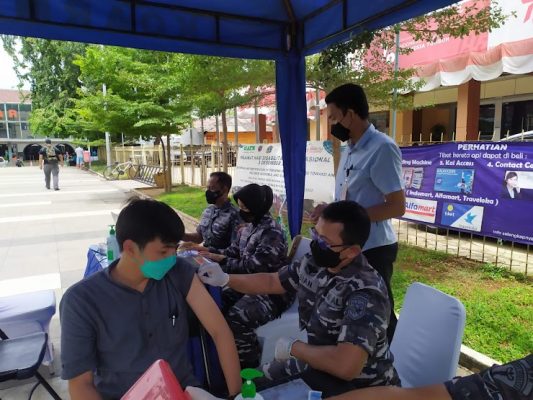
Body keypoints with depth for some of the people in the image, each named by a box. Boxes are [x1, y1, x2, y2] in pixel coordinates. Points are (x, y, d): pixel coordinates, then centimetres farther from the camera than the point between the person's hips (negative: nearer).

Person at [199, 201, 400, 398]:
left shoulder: (365, 293, -32)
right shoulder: (314, 264, -8)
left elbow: (346, 366, -42)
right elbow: (271, 282, 7)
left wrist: (292, 347, -25)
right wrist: (225, 279, -7)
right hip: (318, 364, 7)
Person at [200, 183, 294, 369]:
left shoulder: (272, 232, -21)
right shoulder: (248, 227, 7)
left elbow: (253, 267, -25)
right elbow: (232, 252, 9)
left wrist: (221, 260, -17)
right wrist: (206, 250, -3)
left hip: (272, 292, -9)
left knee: (236, 319, -27)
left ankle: (249, 367, -3)